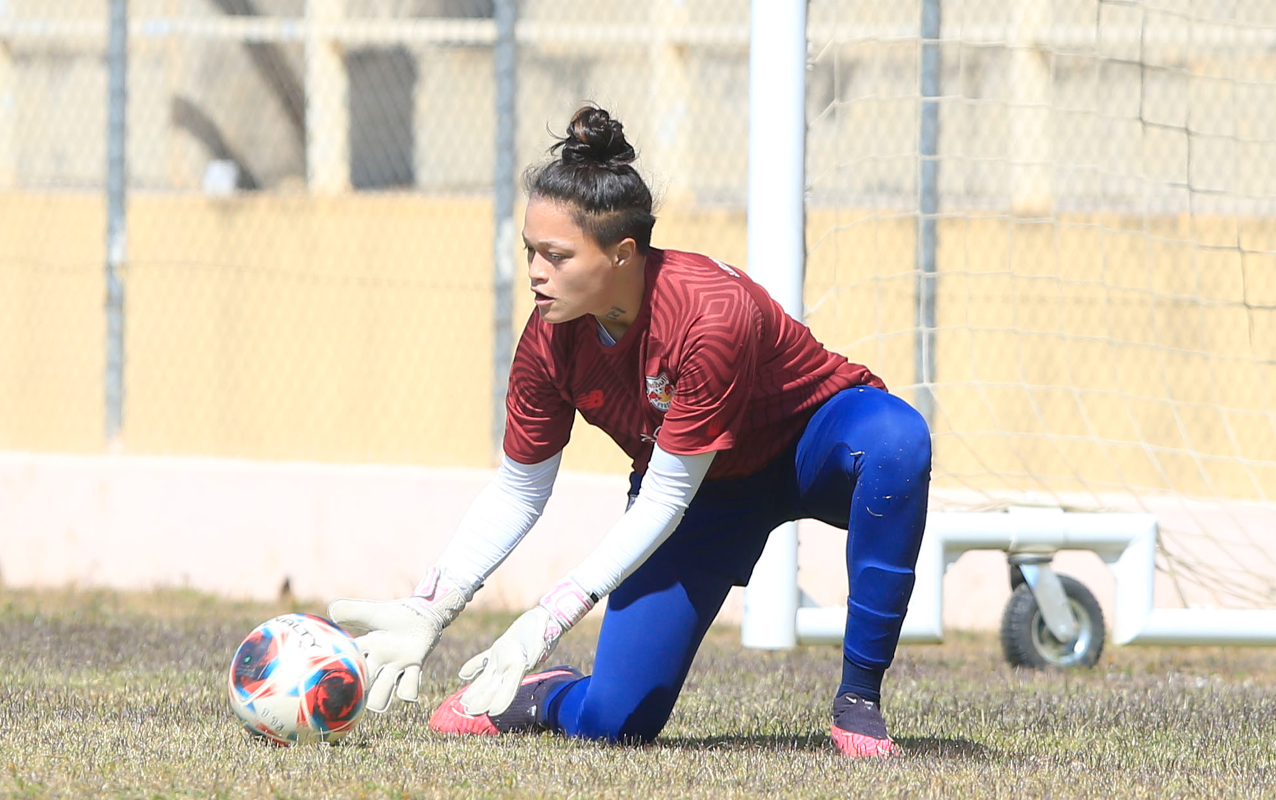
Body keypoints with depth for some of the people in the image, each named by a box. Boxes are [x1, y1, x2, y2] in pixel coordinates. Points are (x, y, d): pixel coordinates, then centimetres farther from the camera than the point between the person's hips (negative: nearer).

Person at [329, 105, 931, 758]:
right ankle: (534, 696, 26)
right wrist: (427, 612, -14)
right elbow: (515, 494, -4)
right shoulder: (552, 339, -19)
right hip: (707, 490, 4)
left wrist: (551, 618, -35)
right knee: (613, 722, -12)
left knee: (895, 437, -42)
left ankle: (857, 701, -31)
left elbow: (664, 498, -30)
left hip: (814, 442, -4)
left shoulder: (713, 313, -36)